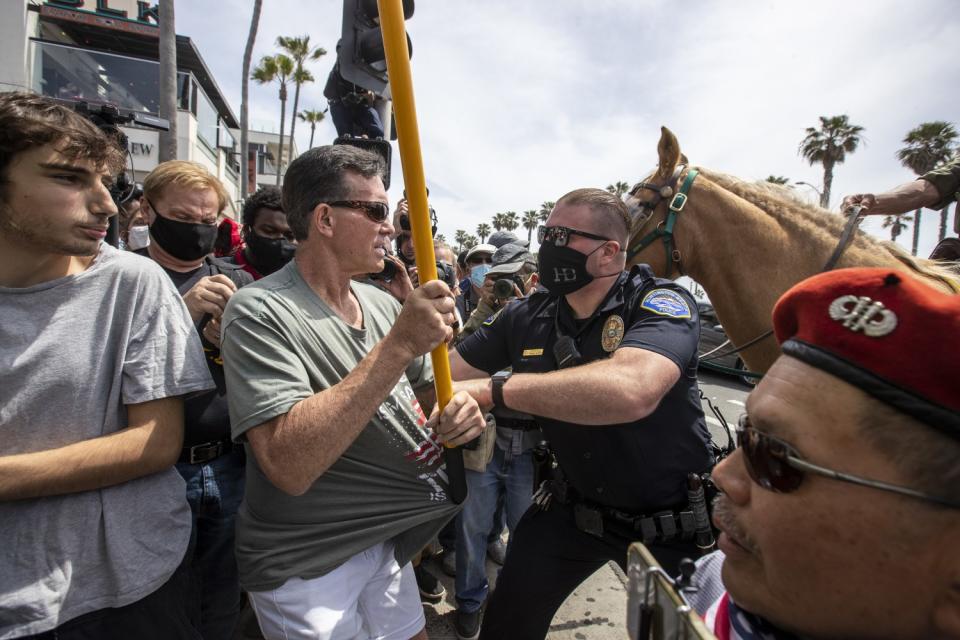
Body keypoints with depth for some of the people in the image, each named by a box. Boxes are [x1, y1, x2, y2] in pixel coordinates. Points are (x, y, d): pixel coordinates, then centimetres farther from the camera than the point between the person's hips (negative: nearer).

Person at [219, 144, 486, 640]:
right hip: (304, 565, -5)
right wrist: (399, 345, -34)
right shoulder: (260, 312, -21)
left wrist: (455, 413, -16)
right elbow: (289, 466, -32)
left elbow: (426, 393, 8)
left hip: (385, 542, 6)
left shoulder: (383, 304, -2)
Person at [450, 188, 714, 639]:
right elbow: (446, 372, -3)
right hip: (574, 504, 4)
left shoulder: (661, 303, -23)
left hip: (669, 518, -3)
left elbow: (631, 389, -44)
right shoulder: (525, 318, -8)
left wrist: (494, 388, -43)